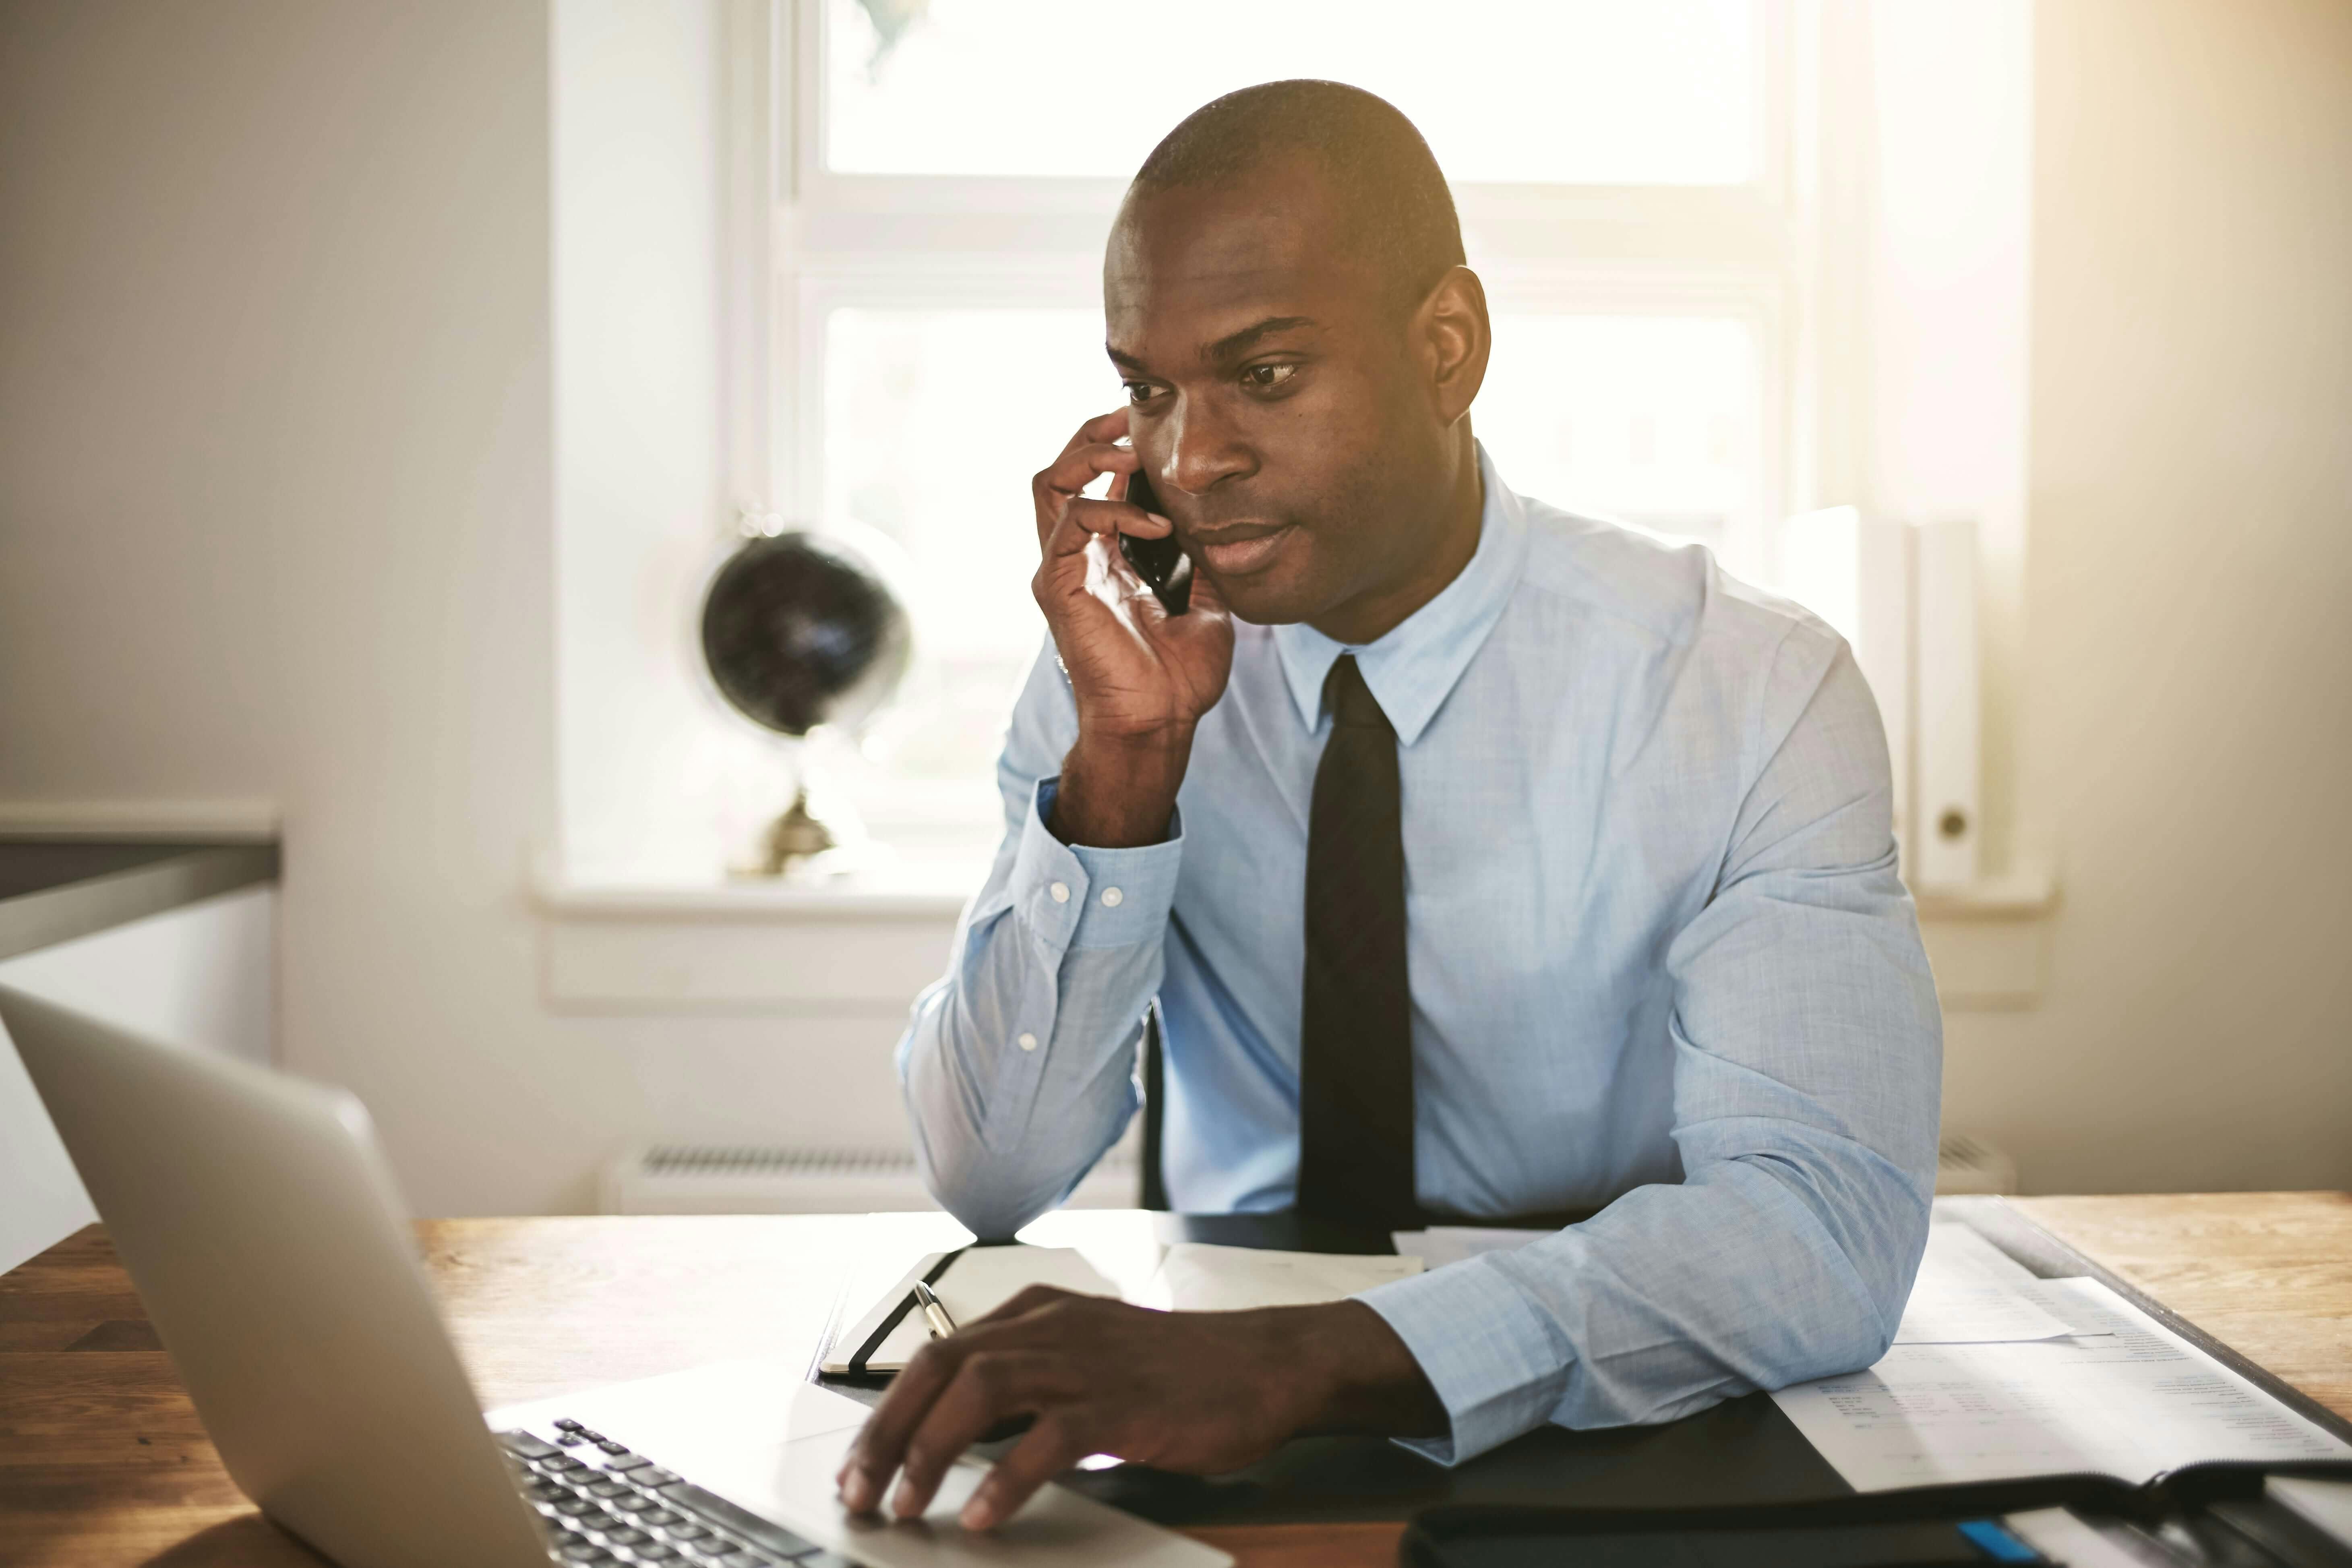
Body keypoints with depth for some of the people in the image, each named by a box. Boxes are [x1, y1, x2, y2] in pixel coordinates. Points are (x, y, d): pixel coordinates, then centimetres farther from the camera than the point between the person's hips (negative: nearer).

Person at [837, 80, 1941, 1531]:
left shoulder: (1753, 691, -11)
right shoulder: (1125, 665, -2)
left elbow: (1833, 1227, -24)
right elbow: (992, 1181, -6)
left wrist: (1307, 1359, -36)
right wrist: (1124, 761, -19)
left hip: (1626, 1430, 0)